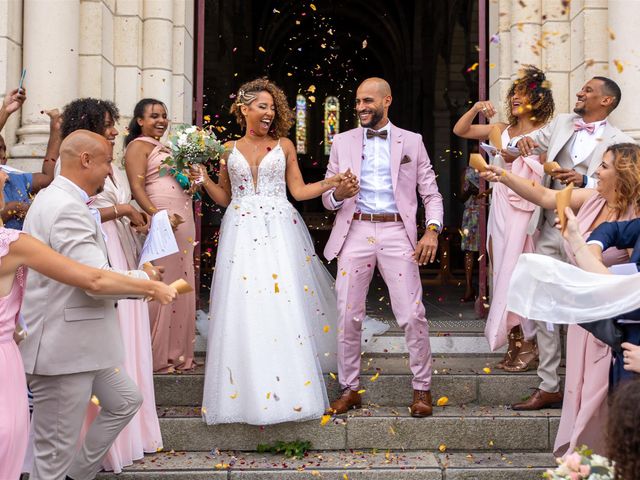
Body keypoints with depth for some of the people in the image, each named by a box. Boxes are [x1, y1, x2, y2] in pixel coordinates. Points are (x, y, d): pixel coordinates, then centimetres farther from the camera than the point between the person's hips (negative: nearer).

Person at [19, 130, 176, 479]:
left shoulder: (58, 200, 14)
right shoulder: (67, 207, -21)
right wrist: (146, 279, -7)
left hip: (81, 342, 11)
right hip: (63, 350, -11)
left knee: (125, 401, 25)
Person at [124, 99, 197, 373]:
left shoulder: (163, 148, 24)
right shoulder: (138, 146, -1)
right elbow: (137, 187, -13)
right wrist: (158, 216, -27)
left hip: (182, 222, 9)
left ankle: (177, 352, 16)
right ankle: (155, 356, 1)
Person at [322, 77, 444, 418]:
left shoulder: (412, 142, 11)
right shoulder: (342, 142, 13)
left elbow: (431, 192, 9)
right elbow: (327, 199, 12)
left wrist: (432, 229, -8)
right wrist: (338, 194, -12)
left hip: (397, 233, -1)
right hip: (355, 232, 2)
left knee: (412, 315, -6)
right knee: (348, 316, 2)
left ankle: (422, 388, 10)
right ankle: (349, 389, 16)